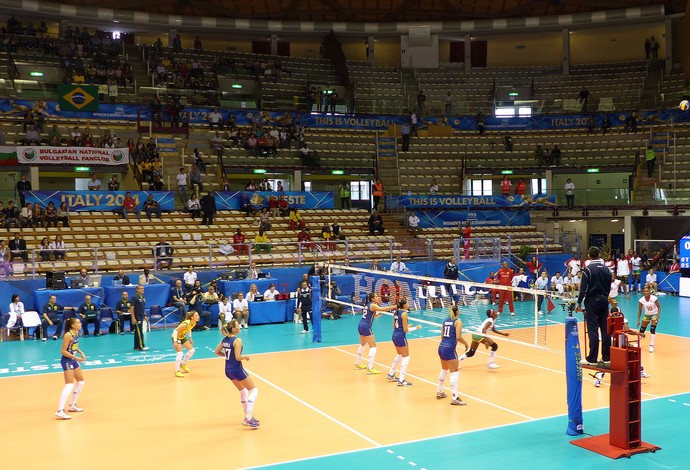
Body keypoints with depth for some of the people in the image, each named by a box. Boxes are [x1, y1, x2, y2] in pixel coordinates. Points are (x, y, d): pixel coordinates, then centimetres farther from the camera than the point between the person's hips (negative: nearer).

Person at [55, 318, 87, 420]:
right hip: (67, 361, -10)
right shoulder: (68, 335, -21)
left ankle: (72, 405, 31)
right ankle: (60, 411, -20)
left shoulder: (76, 333, 6)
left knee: (81, 381, 19)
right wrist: (76, 358, -23)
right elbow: (63, 351, -21)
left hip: (73, 360, 10)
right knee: (69, 385, -17)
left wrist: (81, 353, 5)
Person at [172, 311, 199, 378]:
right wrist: (175, 341, -32)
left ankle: (183, 364, 26)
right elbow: (175, 330, -30)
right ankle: (177, 372, -7)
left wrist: (190, 338, 10)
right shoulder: (186, 323, -35)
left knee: (192, 350, 7)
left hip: (182, 337, 8)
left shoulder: (194, 323, -10)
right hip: (176, 337, -8)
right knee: (180, 353, -17)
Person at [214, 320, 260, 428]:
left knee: (243, 391, 23)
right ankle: (248, 418, -7)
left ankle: (248, 416, 27)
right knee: (253, 390, 4)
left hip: (228, 370, 8)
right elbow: (238, 357, -22)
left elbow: (216, 352, 13)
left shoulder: (224, 340, 5)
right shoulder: (237, 340, -18)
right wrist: (246, 357, -4)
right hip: (237, 369, -8)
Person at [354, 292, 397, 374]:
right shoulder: (373, 305, -11)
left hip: (361, 325, 10)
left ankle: (357, 364, 40)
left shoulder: (369, 305, 16)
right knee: (373, 347, -8)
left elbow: (374, 315, 27)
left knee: (362, 345, 27)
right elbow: (383, 309, -26)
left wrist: (379, 313, 11)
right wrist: (394, 307, -24)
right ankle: (370, 368, -13)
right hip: (366, 327, -10)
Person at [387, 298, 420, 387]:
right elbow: (405, 330, -16)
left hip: (395, 335, 9)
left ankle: (391, 375, 35)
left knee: (400, 355, 26)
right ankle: (401, 381, -5)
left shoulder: (396, 312, 9)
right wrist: (415, 328, -3)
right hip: (401, 336, -9)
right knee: (406, 357, -1)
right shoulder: (404, 313, -15)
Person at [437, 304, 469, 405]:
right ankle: (454, 398, -10)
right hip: (449, 349, -8)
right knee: (454, 373, -5)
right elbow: (458, 337, -17)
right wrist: (466, 344, -1)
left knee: (444, 370, 25)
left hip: (441, 347, 8)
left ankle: (440, 392, 36)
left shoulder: (445, 320, 12)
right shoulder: (458, 321, -7)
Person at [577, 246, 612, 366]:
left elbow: (583, 288, -13)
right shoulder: (606, 269, 7)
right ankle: (606, 357, 12)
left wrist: (579, 302, -7)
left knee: (593, 330, -4)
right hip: (604, 301, 5)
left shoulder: (588, 270, -11)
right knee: (605, 330, 8)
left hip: (592, 301, -5)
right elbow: (609, 287, 13)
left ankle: (592, 359, -2)